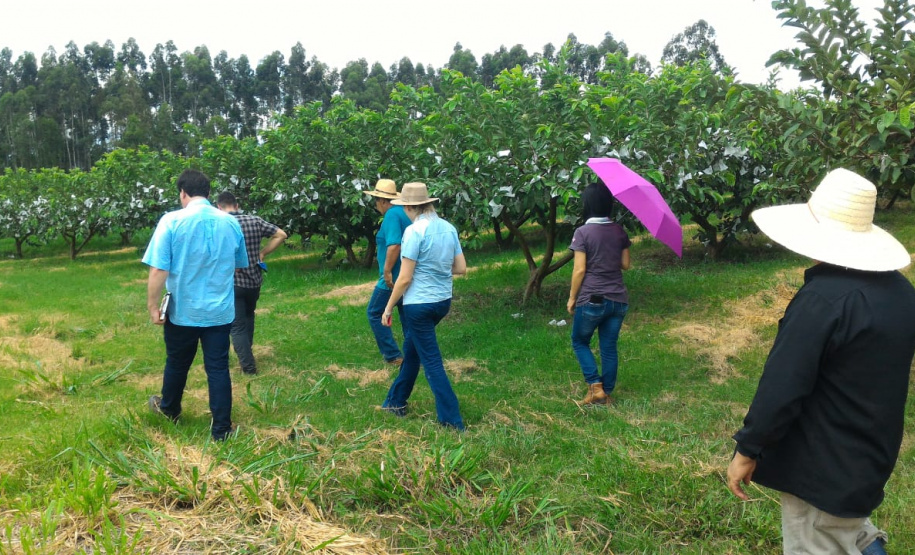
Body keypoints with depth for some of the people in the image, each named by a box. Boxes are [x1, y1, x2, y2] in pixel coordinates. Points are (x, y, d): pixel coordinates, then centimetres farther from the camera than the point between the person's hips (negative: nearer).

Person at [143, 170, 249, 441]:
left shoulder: (172, 221, -12)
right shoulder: (231, 222, -1)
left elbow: (158, 270, -16)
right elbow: (239, 265, 12)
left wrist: (153, 306, -6)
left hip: (183, 310, -1)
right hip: (220, 310, 2)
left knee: (177, 364, 20)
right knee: (218, 368, 7)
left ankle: (169, 408, 44)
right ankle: (221, 428, 11)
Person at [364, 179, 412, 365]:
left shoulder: (392, 215, -16)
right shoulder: (405, 212, 11)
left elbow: (394, 245, -28)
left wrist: (387, 271, -24)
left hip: (394, 277, -9)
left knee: (374, 313, 5)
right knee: (407, 314, 17)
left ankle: (393, 355, 3)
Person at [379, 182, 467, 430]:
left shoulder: (415, 231, -17)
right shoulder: (449, 228, 3)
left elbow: (405, 278, -16)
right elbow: (461, 268, 6)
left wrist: (388, 308, -5)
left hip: (420, 304, -8)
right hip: (443, 301, 8)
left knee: (432, 362, 3)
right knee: (411, 351, 23)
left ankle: (452, 421, 8)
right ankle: (396, 402, 38)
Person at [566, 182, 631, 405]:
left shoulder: (583, 232, -11)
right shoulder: (619, 231, 3)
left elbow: (579, 270, -13)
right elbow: (625, 264, 7)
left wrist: (572, 298, -3)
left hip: (591, 300, -4)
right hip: (618, 300, 5)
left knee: (580, 342, 15)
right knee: (609, 347, 13)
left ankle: (595, 387, 5)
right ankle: (607, 393, 20)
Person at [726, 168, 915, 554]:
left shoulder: (824, 297, -27)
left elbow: (782, 387, -26)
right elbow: (883, 374, 12)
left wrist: (747, 451, -16)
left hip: (824, 465, -8)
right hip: (872, 454, 8)